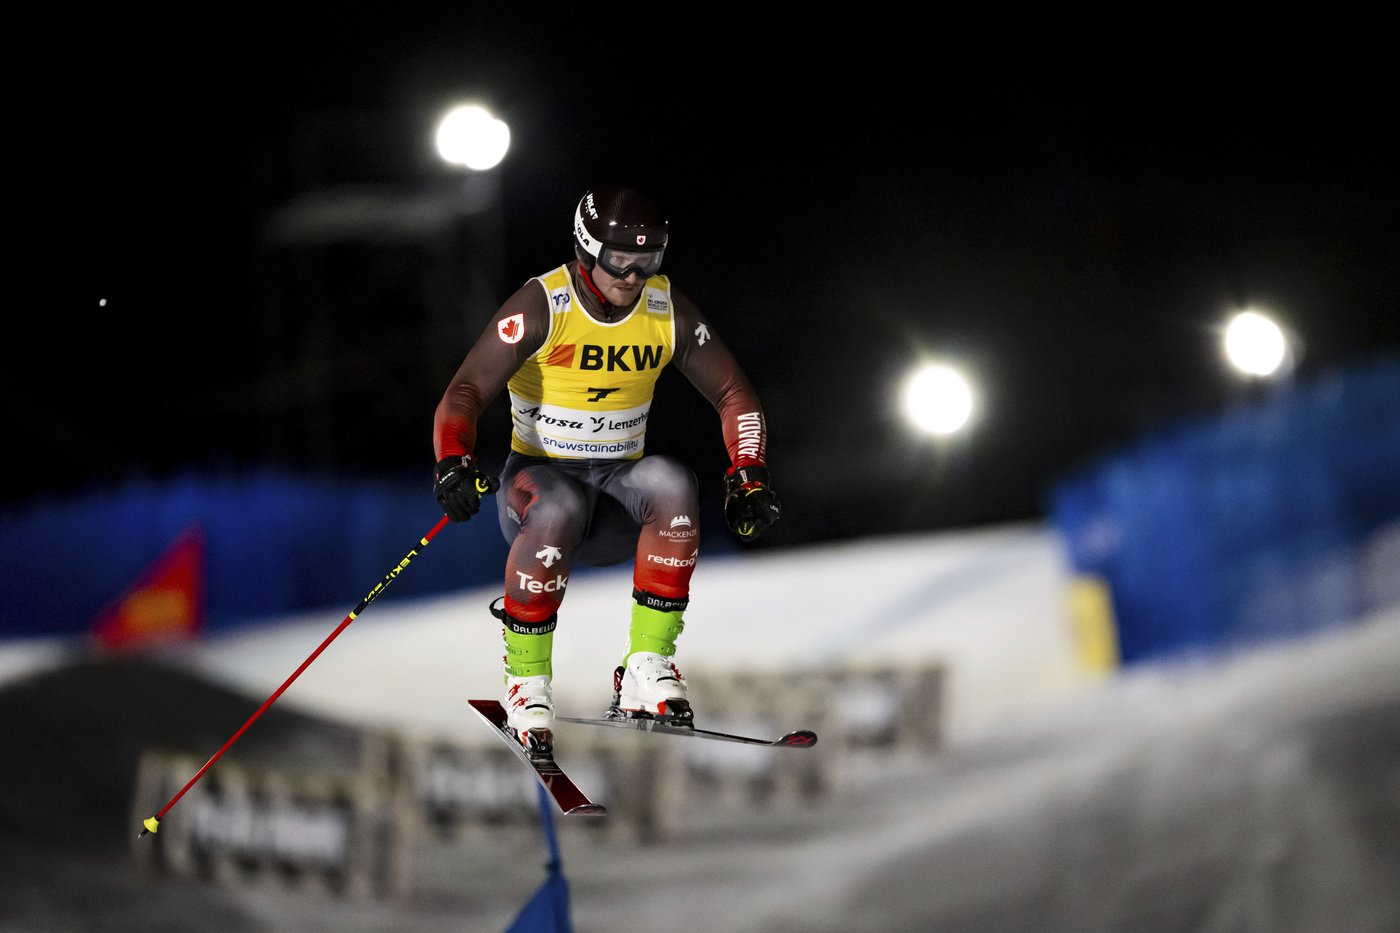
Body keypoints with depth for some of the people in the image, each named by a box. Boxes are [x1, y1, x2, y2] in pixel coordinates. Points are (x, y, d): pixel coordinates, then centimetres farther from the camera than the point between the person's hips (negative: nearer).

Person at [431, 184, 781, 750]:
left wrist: (748, 479, -8)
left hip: (619, 488, 3)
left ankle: (647, 669, -26)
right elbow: (466, 393, -20)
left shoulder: (667, 310, -2)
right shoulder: (542, 306, -14)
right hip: (539, 475, -3)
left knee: (672, 485, -31)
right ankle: (526, 681, -25)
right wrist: (454, 465, -39)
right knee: (559, 509, -39)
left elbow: (733, 394, 6)